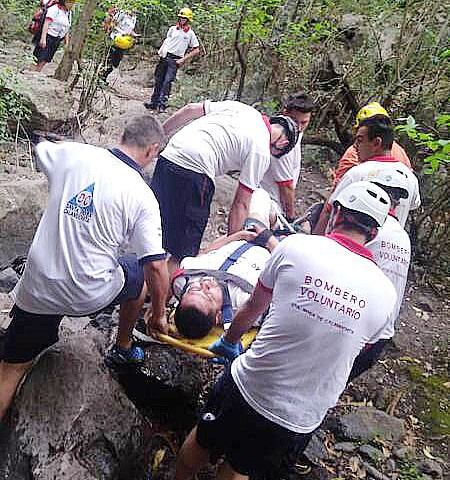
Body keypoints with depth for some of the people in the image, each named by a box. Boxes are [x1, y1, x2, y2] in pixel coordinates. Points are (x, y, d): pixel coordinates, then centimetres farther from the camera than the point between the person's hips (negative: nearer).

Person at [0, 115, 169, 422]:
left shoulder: (74, 153, -5)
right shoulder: (143, 197, -12)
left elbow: (41, 148, 20)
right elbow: (156, 268, -13)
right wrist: (158, 314, 3)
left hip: (38, 288, 2)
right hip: (91, 295, -2)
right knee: (142, 275, 28)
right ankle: (123, 350, 47)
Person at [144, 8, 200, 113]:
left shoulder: (190, 33, 0)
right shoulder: (173, 29, 9)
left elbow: (196, 50, 0)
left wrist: (183, 59, -5)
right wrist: (161, 50, 1)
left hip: (175, 60, -4)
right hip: (165, 56, 4)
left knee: (167, 82, -14)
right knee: (158, 80, 4)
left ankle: (162, 103, -12)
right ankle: (154, 102, 11)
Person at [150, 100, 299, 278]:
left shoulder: (238, 106, 18)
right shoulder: (261, 153, 0)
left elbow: (190, 109, 16)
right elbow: (241, 203, 0)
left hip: (166, 156, 8)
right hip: (193, 173, -8)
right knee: (183, 251, 4)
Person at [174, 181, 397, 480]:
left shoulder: (296, 246, -12)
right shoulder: (386, 294, -6)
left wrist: (228, 342, 22)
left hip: (247, 388, -2)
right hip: (301, 421, 2)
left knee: (202, 442, 28)